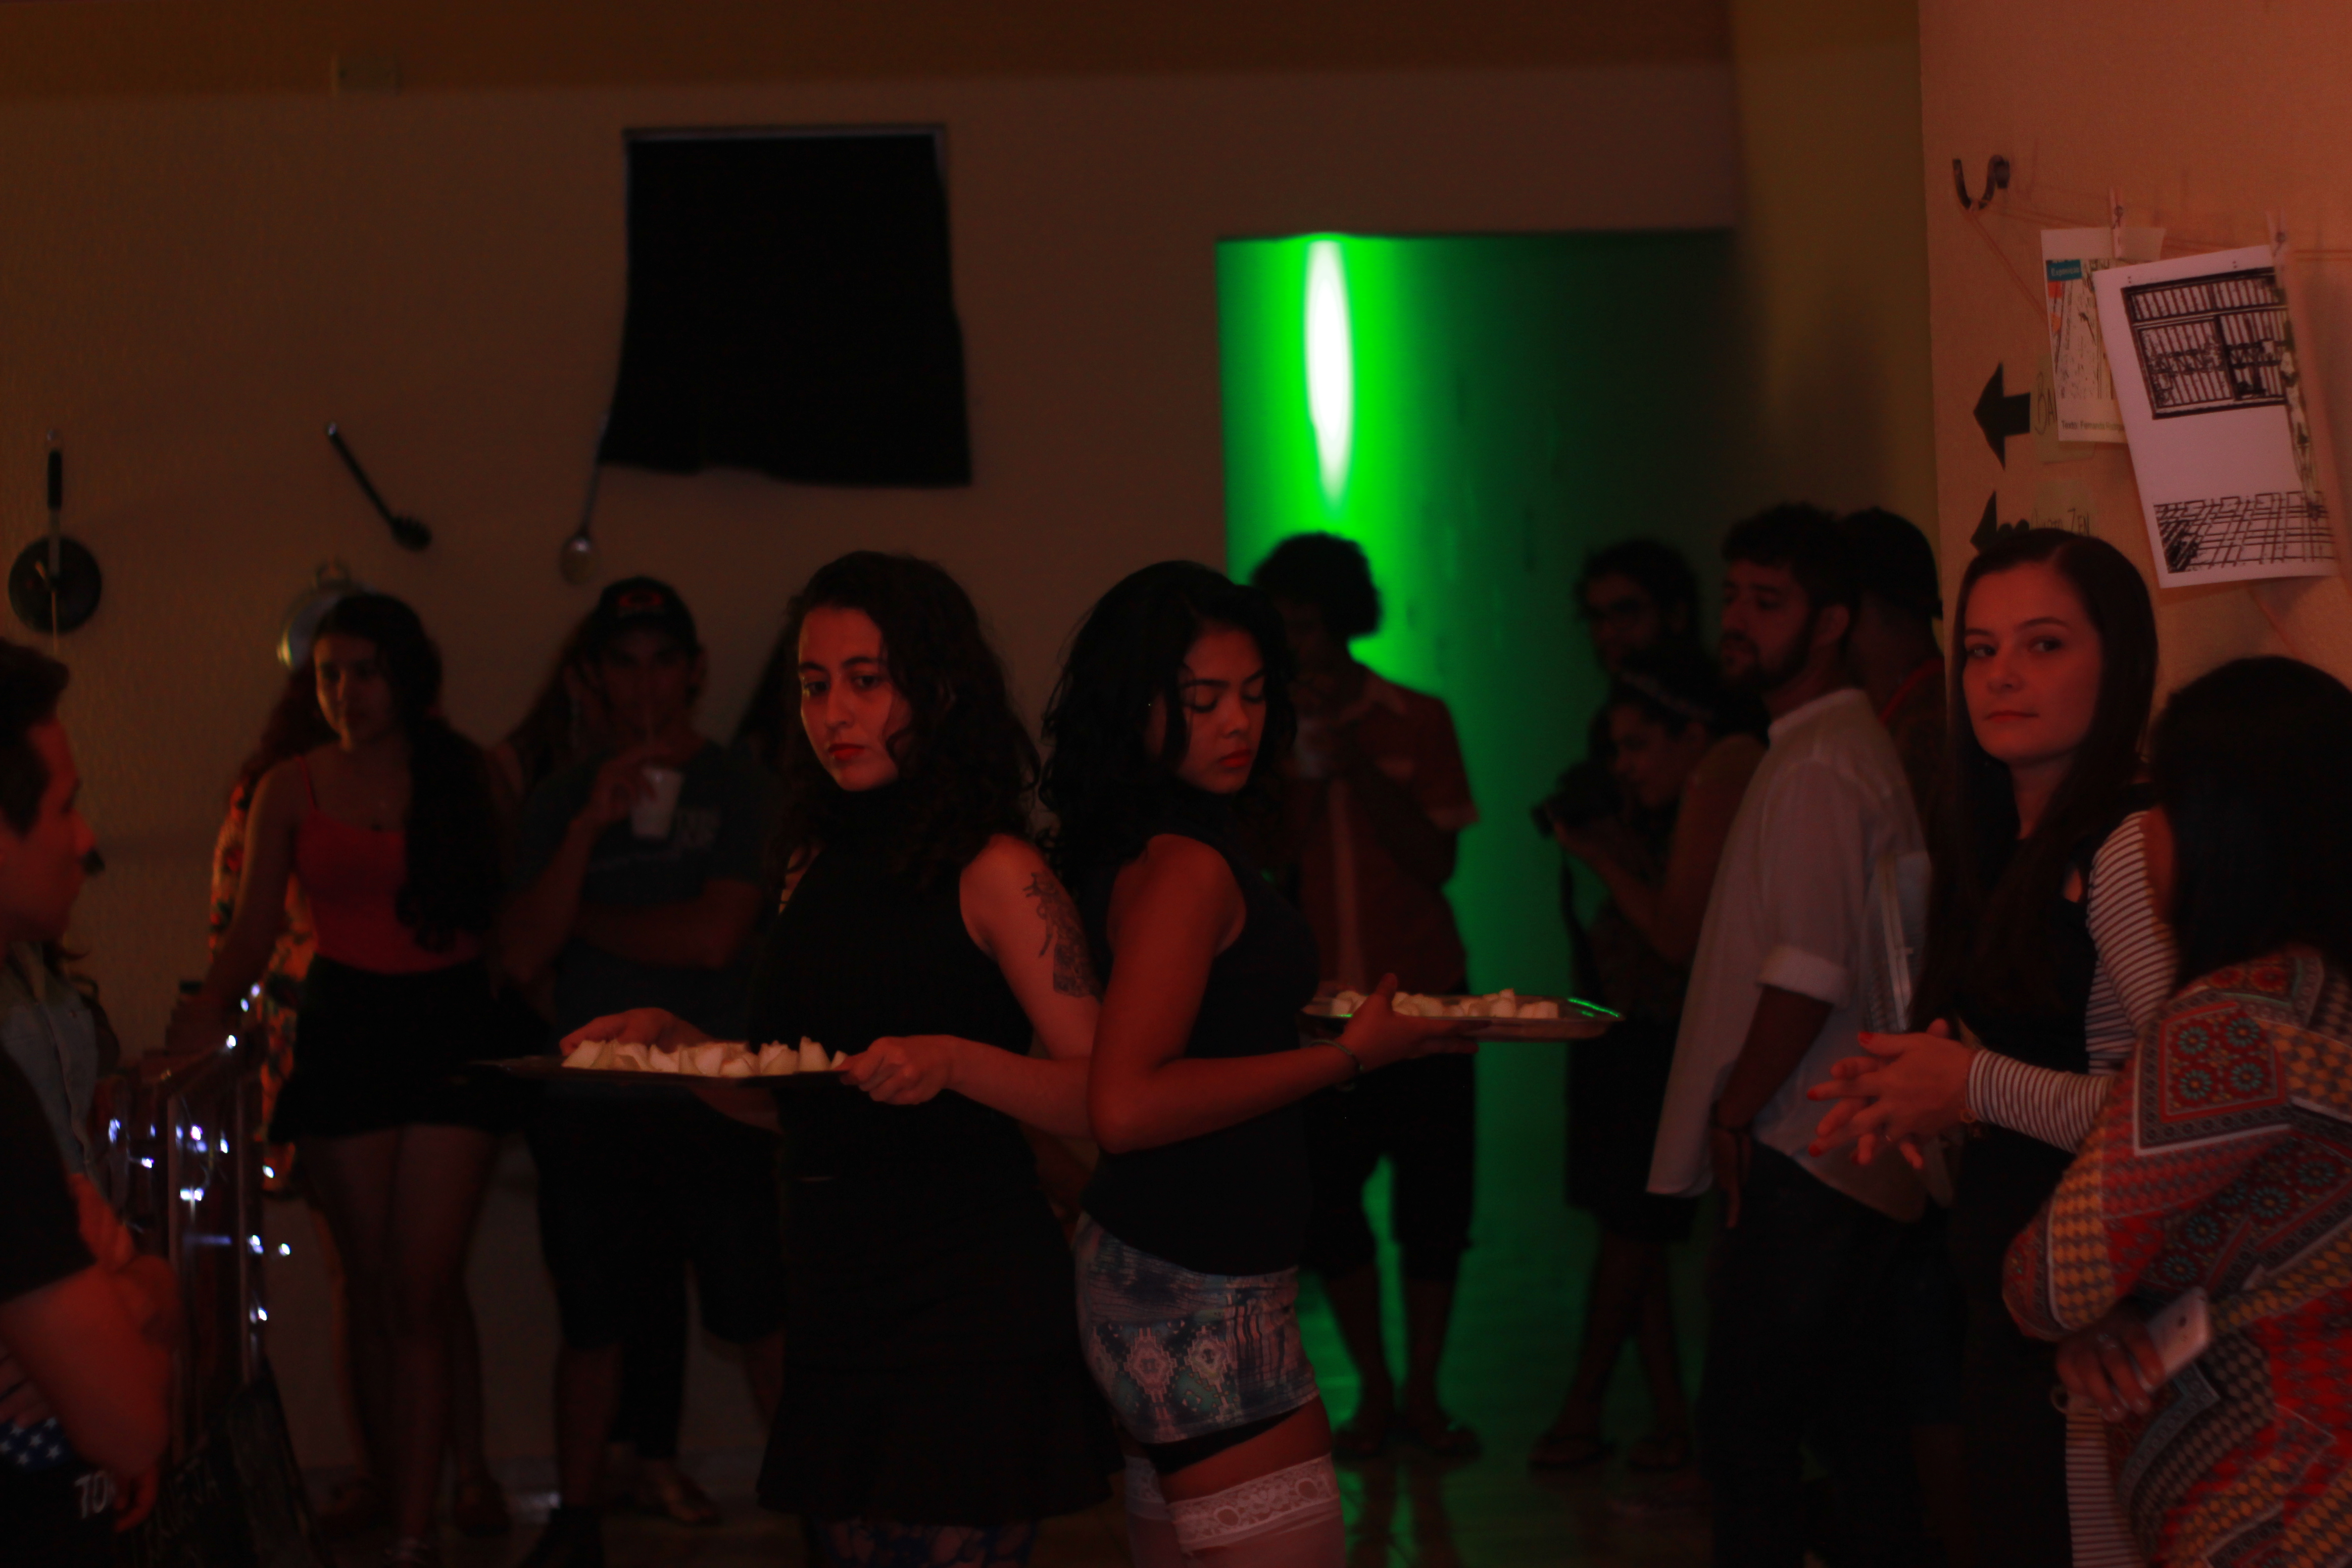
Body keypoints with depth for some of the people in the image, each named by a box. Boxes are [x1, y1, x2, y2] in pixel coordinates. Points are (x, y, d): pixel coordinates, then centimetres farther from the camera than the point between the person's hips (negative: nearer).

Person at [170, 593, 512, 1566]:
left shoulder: (470, 778, 4)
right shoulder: (292, 791, 7)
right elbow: (254, 932, 3)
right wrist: (210, 1006, -12)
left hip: (450, 1024, -2)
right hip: (344, 1033, 2)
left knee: (423, 1293, -10)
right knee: (373, 1289, 5)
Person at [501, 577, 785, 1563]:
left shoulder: (740, 791, -1)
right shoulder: (560, 803, 9)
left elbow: (715, 934, -13)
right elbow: (521, 956, -2)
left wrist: (583, 921, -2)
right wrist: (589, 830, -13)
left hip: (719, 1100, -3)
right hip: (588, 1104, 3)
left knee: (762, 1321, -4)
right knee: (595, 1326, 7)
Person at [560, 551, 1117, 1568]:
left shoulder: (995, 873, -7)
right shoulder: (816, 864, 14)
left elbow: (1103, 1096, -14)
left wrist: (953, 1060, -28)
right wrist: (673, 1042, 4)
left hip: (968, 1309, -7)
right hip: (840, 1301, 7)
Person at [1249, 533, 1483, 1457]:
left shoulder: (1415, 723, 2)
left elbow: (1436, 859, -7)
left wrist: (1355, 762, -15)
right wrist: (1299, 765, -14)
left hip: (1422, 996, -1)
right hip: (1316, 1002, 1)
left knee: (1432, 1205, 0)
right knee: (1327, 1206, 0)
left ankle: (1422, 1390, 13)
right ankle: (1373, 1389, 15)